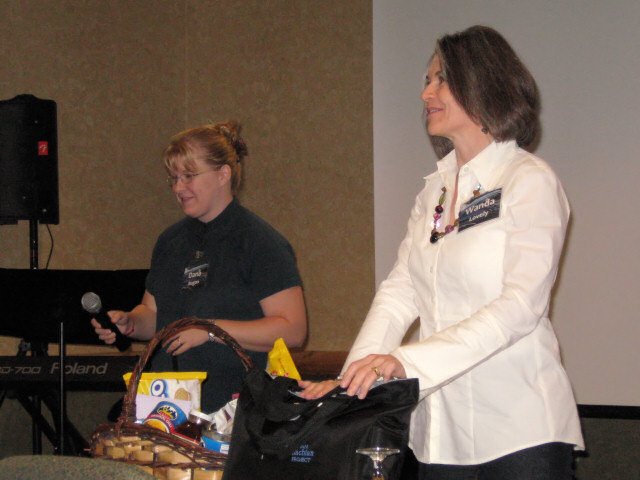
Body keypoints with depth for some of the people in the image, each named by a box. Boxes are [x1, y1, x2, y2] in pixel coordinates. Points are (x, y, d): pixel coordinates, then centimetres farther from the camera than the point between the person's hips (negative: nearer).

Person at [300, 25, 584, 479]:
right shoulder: (436, 189, 14)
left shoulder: (530, 182, -7)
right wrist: (355, 376, -9)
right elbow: (401, 291, 7)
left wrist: (409, 361, -26)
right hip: (440, 426, 6)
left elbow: (521, 306, -17)